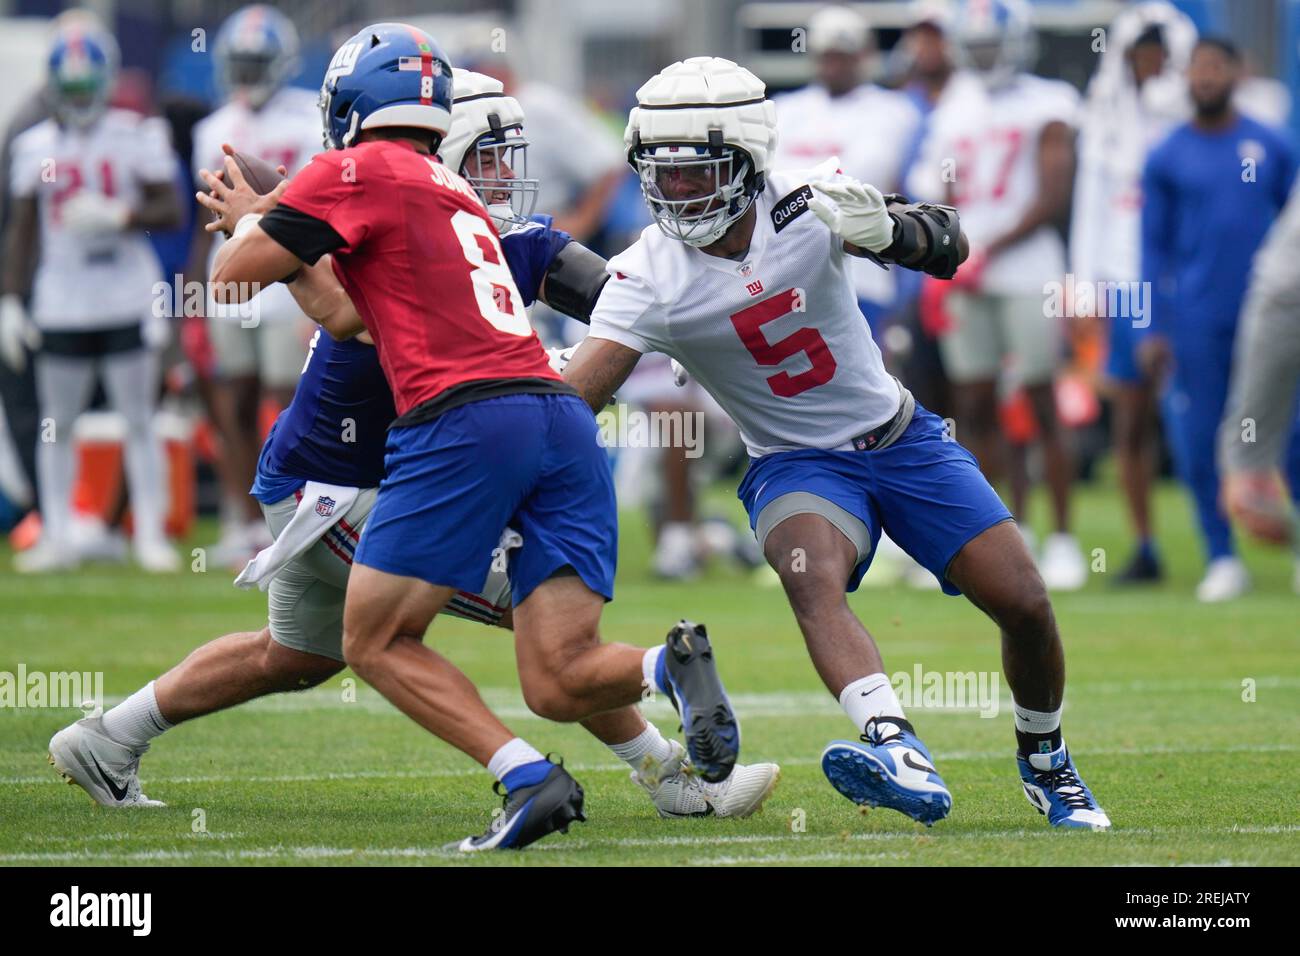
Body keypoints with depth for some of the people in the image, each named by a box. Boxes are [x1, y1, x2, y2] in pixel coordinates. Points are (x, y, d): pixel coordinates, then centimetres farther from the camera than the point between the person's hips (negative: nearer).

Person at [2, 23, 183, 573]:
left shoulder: (136, 137, -2)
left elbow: (171, 211, -2)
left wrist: (119, 216, -18)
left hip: (127, 300, -3)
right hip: (60, 305, 3)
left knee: (139, 421, -1)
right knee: (55, 426, 4)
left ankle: (151, 536, 3)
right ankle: (57, 539, 11)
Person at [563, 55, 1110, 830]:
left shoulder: (807, 202, -16)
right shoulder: (650, 280, -17)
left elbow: (951, 248, -18)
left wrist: (889, 228, -40)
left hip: (904, 440, 2)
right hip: (799, 465, -2)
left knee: (1024, 604, -3)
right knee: (813, 576, -35)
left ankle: (1045, 761, 26)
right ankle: (901, 759, -54)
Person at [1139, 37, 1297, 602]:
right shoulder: (1167, 158, 4)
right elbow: (1154, 247, 7)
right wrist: (1153, 328, 3)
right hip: (1197, 318, 0)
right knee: (1200, 444, 0)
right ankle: (1222, 559, 12)